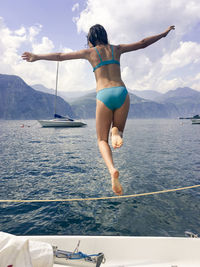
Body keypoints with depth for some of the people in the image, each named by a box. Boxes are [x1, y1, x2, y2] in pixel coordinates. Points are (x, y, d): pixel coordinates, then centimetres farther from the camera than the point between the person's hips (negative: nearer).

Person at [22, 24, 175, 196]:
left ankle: (113, 170, -21)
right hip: (122, 92, 3)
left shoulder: (90, 52, 15)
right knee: (118, 130, 24)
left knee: (102, 140, 7)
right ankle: (116, 132, -14)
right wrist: (164, 33, 46)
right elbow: (143, 43, 30)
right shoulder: (116, 49, 21)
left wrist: (37, 57, 31)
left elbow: (60, 56, 19)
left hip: (104, 95, -2)